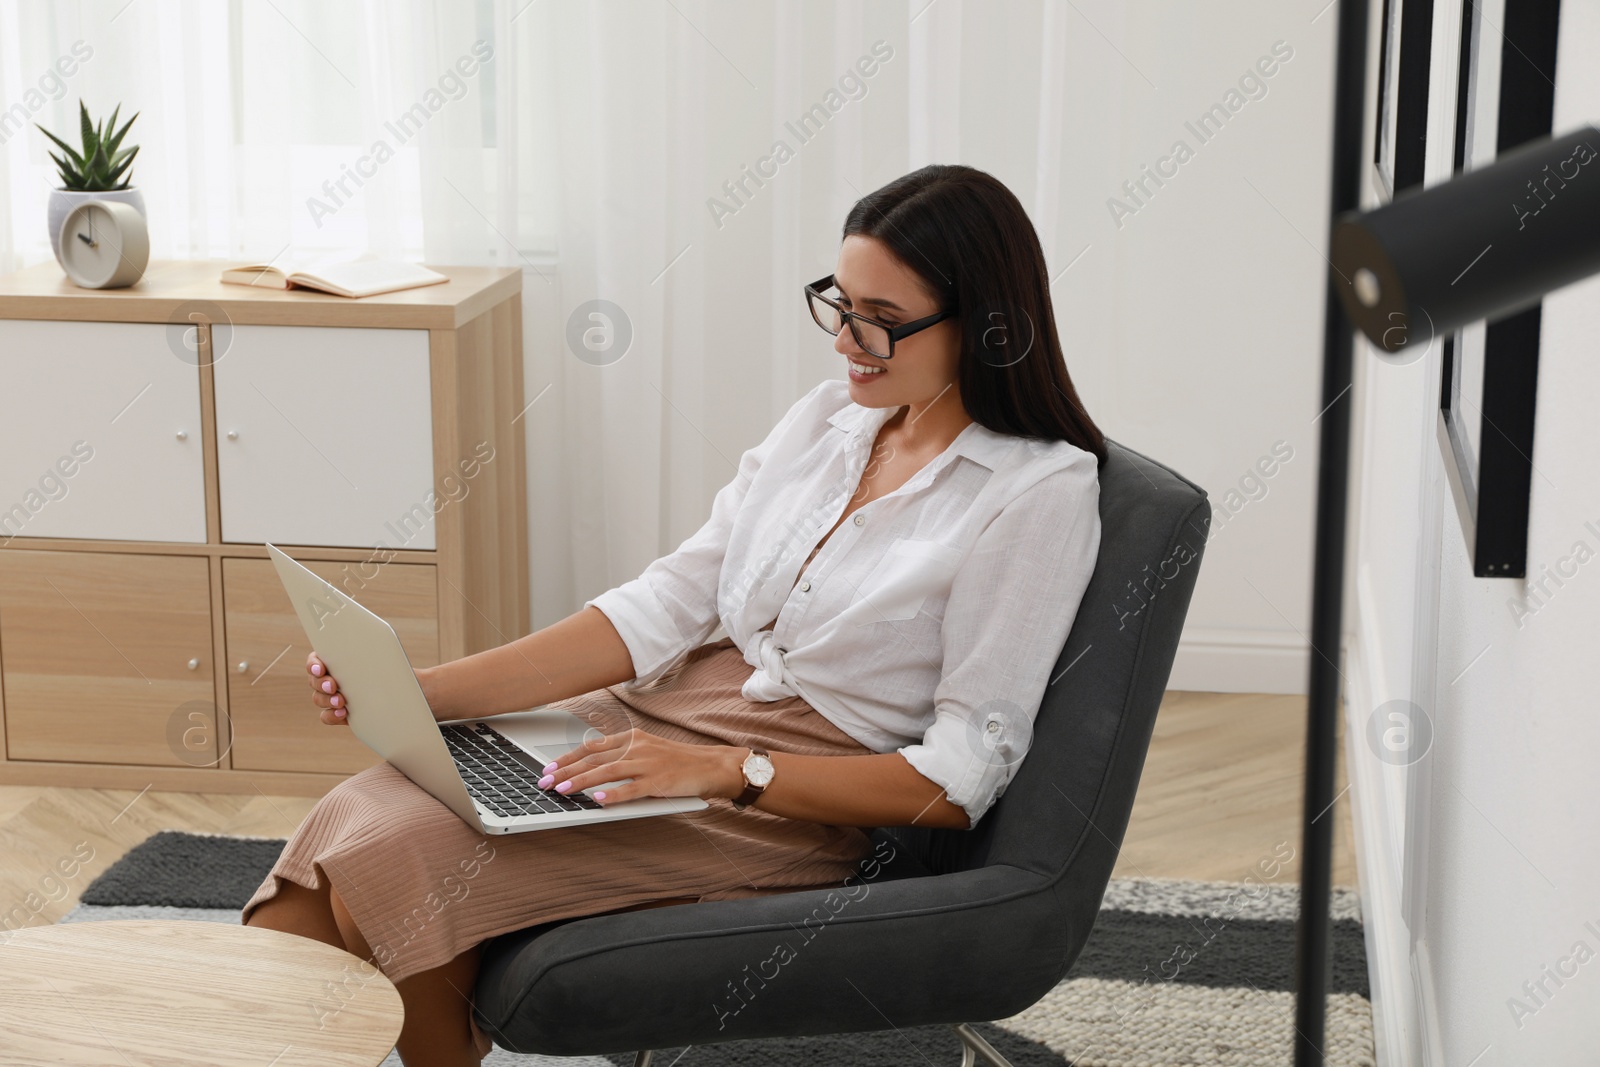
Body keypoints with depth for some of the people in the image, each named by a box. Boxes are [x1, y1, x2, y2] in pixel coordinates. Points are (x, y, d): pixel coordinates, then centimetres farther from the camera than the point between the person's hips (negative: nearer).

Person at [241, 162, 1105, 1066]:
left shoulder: (1042, 493, -11)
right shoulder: (829, 418, 9)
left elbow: (962, 777, -14)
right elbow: (667, 606, 6)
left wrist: (727, 772, -24)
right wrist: (424, 691, -4)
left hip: (802, 806, -6)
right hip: (666, 714, 6)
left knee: (394, 865, -21)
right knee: (351, 826, -15)